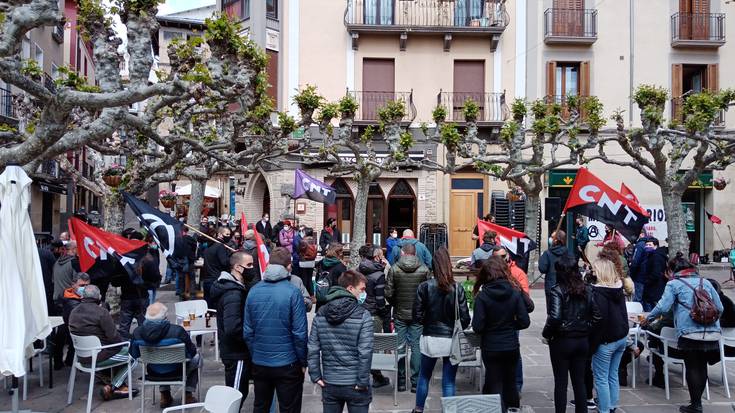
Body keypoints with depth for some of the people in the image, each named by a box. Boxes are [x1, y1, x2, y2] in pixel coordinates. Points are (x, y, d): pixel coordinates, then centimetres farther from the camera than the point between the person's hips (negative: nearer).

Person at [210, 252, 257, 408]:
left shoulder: (238, 287, 8)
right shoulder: (233, 294, -24)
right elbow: (233, 328, -31)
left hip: (237, 350, 10)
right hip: (237, 354, -10)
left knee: (239, 393, 20)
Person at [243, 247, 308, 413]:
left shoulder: (254, 291, -3)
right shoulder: (293, 293, -16)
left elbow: (247, 331, 0)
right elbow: (300, 333, -15)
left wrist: (254, 355, 13)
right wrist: (303, 362, -3)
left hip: (259, 363, 4)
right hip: (287, 364, -4)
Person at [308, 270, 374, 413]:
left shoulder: (320, 314, 1)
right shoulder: (363, 315, -12)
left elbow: (312, 349, -1)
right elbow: (365, 352, -17)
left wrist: (315, 376, 6)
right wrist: (363, 382, -10)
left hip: (329, 384, 4)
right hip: (355, 385, -4)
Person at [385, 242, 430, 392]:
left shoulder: (394, 269, -7)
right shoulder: (424, 269, -7)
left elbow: (388, 293, -7)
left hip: (399, 314, 0)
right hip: (418, 315, 0)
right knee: (416, 347, 6)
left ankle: (401, 382, 14)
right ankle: (415, 383, 9)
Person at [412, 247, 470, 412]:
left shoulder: (424, 287, -10)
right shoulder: (457, 289, -10)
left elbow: (417, 316, -8)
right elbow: (465, 319, -9)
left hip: (430, 339, 1)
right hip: (451, 341, -1)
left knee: (424, 376, 20)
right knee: (449, 381, 9)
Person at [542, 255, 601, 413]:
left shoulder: (557, 291, -15)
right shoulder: (587, 290, 1)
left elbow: (554, 318, -23)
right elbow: (596, 315, -2)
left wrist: (546, 334, -8)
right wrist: (586, 330, 8)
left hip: (561, 341, -5)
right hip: (582, 341, 5)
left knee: (560, 382, 7)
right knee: (579, 381, 15)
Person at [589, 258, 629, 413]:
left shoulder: (598, 291, -19)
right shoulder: (618, 288, 4)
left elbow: (599, 319, -22)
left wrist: (591, 344, -17)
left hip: (606, 341, -8)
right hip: (622, 338, 8)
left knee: (601, 379, 3)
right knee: (613, 375, 17)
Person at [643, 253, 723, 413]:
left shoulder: (674, 284, 2)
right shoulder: (705, 282, 16)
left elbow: (663, 307, -8)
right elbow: (720, 308, 17)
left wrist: (648, 318, 7)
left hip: (690, 334, -5)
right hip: (712, 334, 5)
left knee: (692, 369, 4)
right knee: (702, 368, 15)